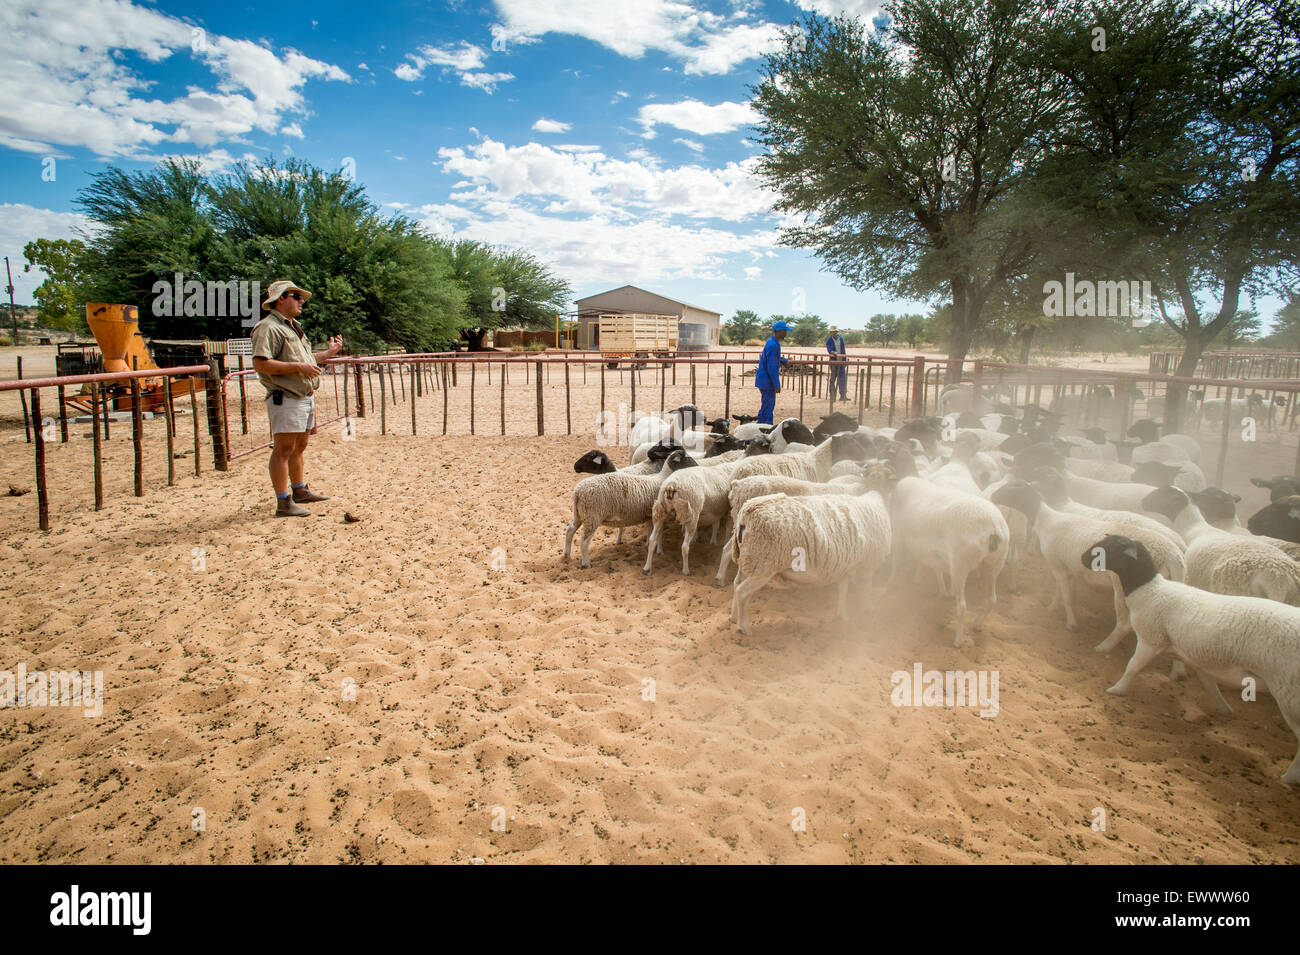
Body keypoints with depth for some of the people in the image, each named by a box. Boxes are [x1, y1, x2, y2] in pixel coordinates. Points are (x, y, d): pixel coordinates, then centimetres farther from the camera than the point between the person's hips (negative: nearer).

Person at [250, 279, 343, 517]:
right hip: (285, 398, -10)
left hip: (306, 397, 10)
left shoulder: (294, 327, 21)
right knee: (283, 449, -7)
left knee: (299, 447, 19)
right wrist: (298, 367, -23)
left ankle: (300, 491, 31)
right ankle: (284, 503, -4)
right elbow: (260, 364, -21)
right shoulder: (268, 327, -11)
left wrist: (328, 353, 21)